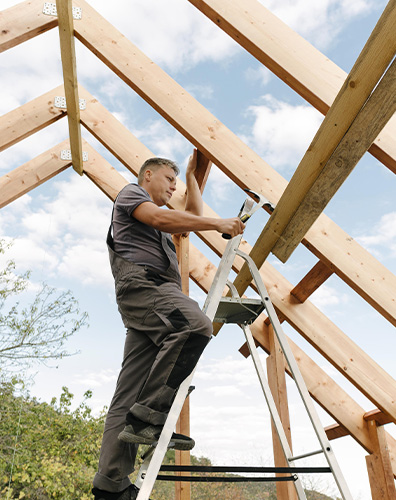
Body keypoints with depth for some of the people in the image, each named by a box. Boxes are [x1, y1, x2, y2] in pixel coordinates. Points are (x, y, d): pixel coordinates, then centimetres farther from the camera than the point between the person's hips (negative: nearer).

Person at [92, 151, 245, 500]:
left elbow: (193, 218, 41)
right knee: (194, 324, -33)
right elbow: (161, 219, -5)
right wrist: (219, 224, -6)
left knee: (130, 392, -2)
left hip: (156, 293, 9)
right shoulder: (130, 193, 14)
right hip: (141, 281, -9)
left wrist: (192, 176, 46)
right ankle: (149, 415, -31)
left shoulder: (158, 224, 40)